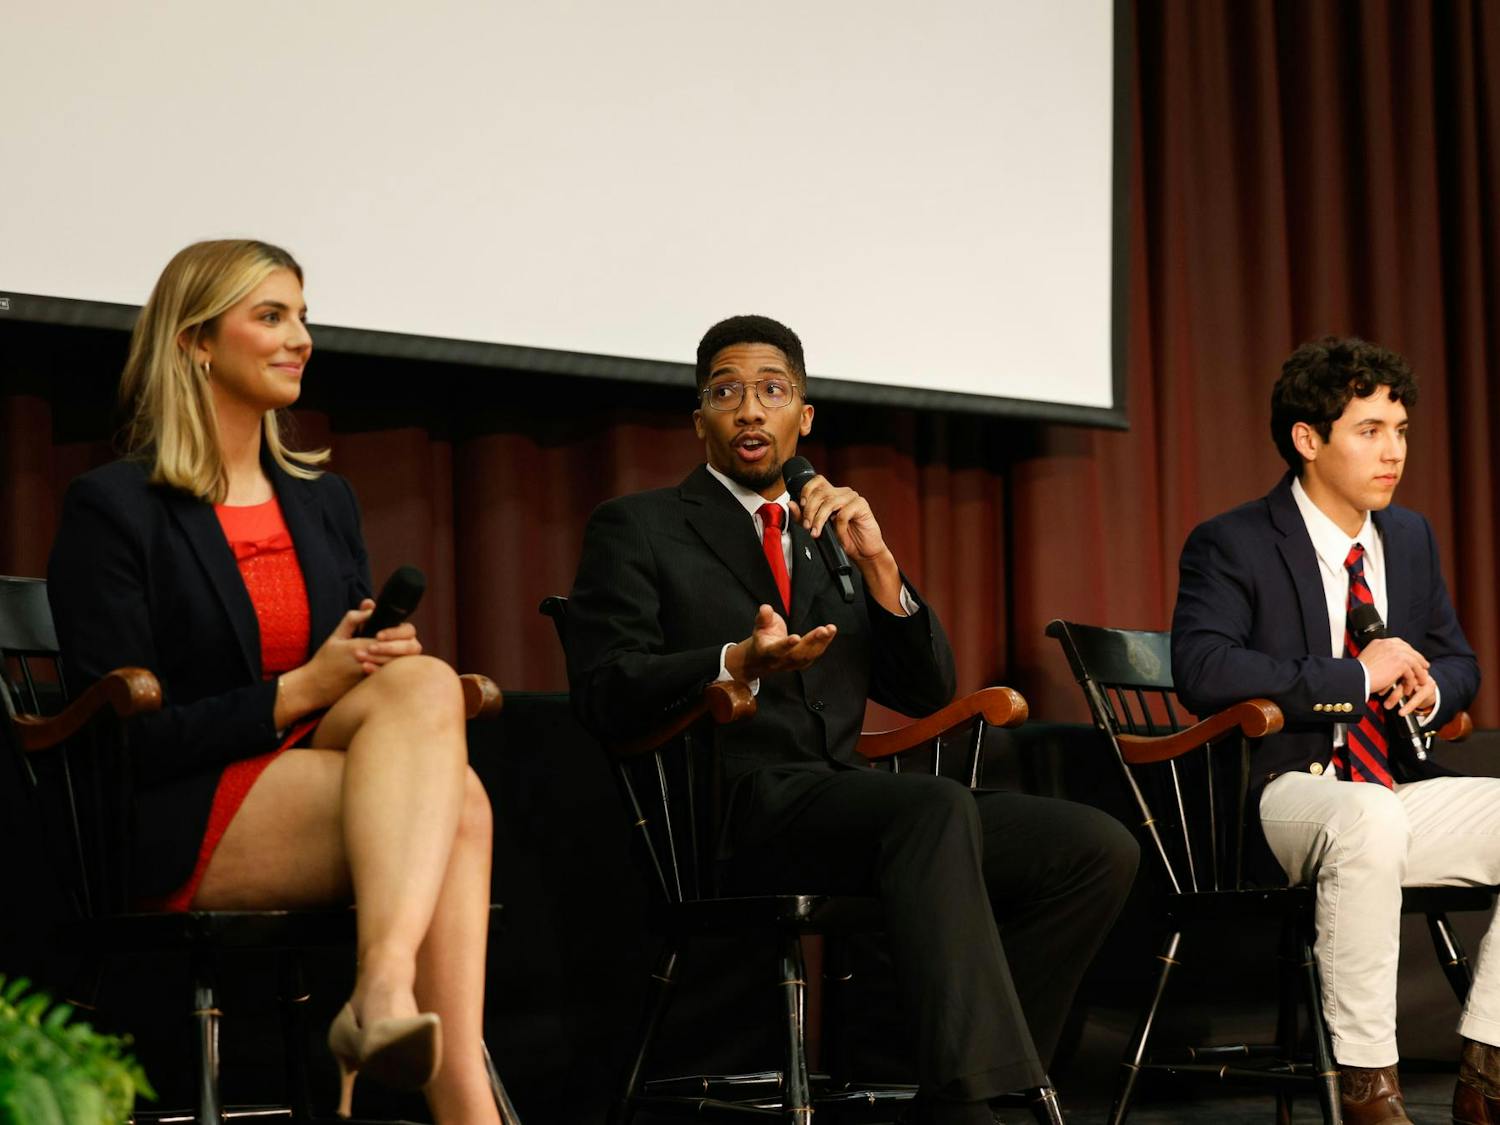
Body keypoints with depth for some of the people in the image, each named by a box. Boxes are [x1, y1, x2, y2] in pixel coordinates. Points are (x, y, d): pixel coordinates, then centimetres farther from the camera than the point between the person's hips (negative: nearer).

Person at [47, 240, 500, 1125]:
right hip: (182, 834, -5)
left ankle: (386, 987, -48)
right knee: (457, 800, -30)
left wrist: (401, 666, -5)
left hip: (322, 799, 5)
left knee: (423, 684, -31)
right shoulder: (114, 508, 0)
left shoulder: (326, 502, 22)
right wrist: (300, 691, -15)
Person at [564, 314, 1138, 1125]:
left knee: (1097, 850, -14)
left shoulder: (830, 538, 26)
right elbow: (601, 693, -4)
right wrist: (738, 665, -21)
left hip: (840, 800, 6)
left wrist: (877, 566, 3)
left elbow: (926, 696, 19)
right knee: (938, 806, -36)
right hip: (733, 808, -6)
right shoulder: (638, 529, 11)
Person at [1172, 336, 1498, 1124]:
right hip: (1285, 792, -7)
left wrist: (1431, 688, -2)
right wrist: (1356, 676, -21)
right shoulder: (1231, 546, -5)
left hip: (1396, 793, 7)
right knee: (1368, 817, -40)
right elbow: (1202, 672, -21)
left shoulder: (1410, 538, 16)